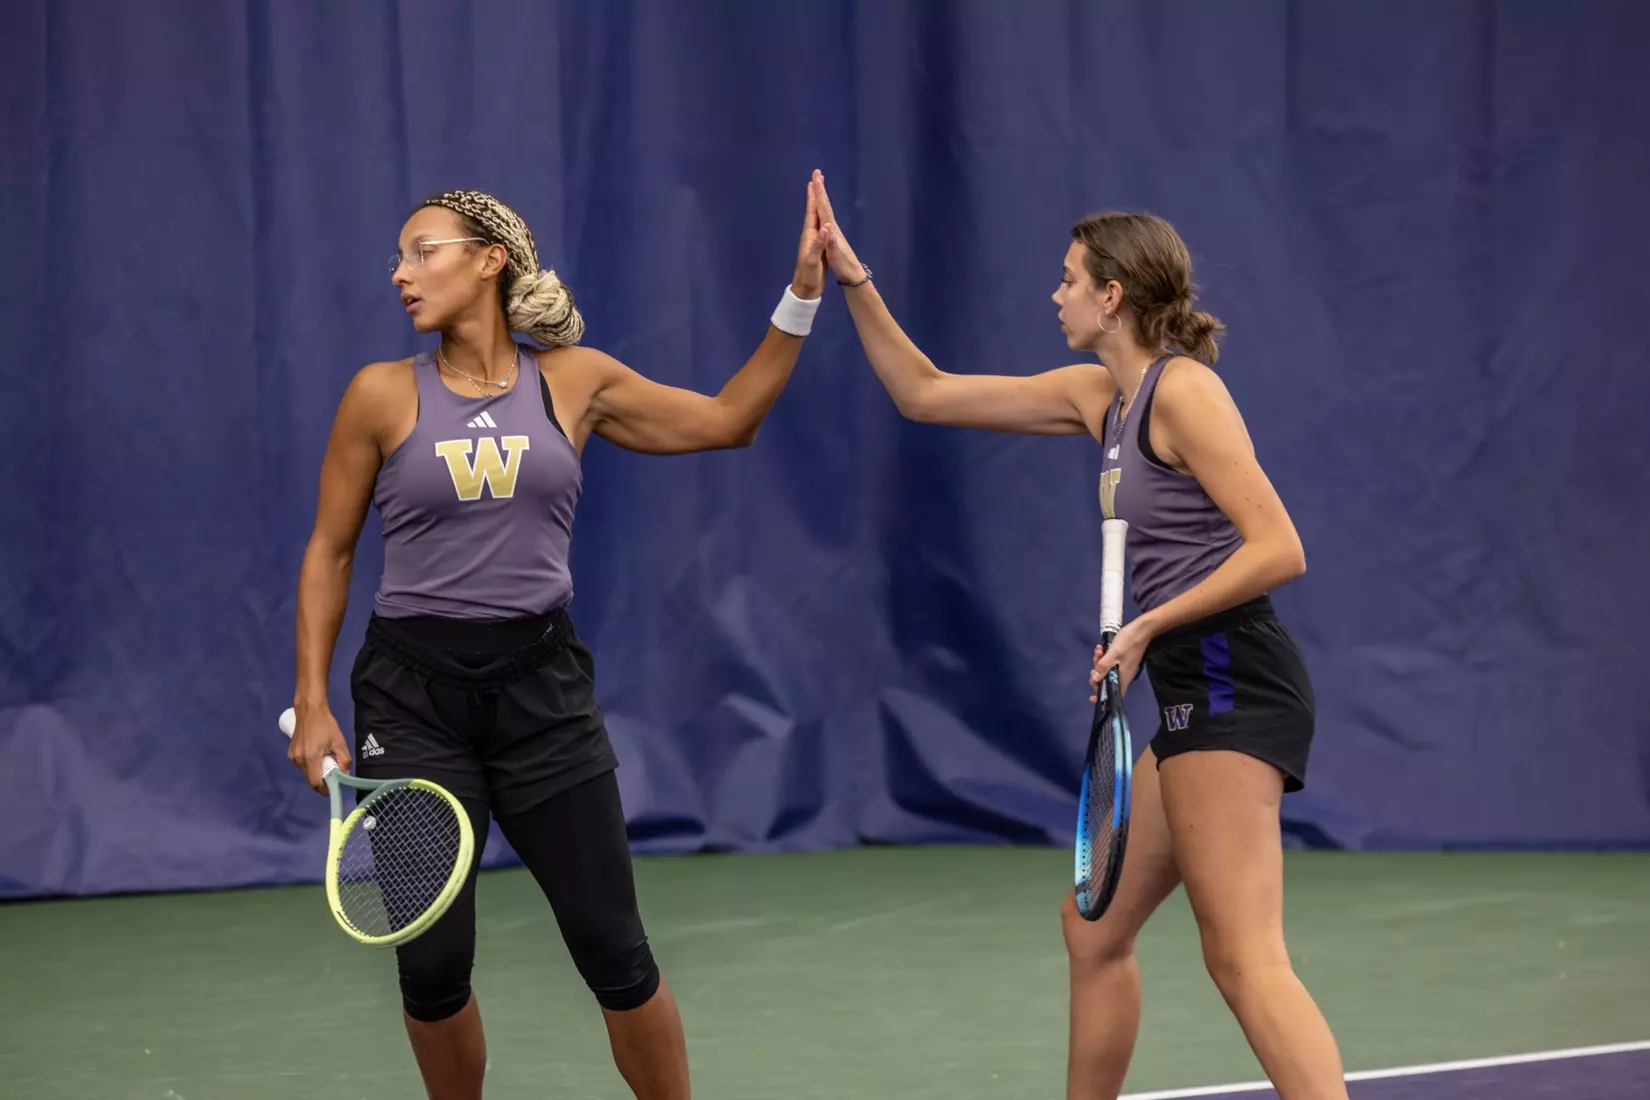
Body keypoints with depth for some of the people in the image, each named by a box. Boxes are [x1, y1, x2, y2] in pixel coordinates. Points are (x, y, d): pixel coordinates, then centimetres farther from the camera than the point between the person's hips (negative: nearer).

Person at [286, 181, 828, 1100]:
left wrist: (801, 300, 7)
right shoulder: (383, 395, -1)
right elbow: (329, 554, 5)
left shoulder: (575, 381, 4)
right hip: (414, 694, -1)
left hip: (543, 686, 1)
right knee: (433, 964, -1)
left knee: (614, 950, -2)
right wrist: (312, 703, -1)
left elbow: (727, 421, 14)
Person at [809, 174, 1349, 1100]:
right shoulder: (1101, 396, 16)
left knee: (1246, 958, -18)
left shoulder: (1183, 390, -11)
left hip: (1232, 683, -10)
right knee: (1095, 927, 18)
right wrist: (854, 282, 15)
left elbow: (1279, 549, -17)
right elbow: (926, 394, 22)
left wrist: (1150, 625, -19)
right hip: (1201, 694, 10)